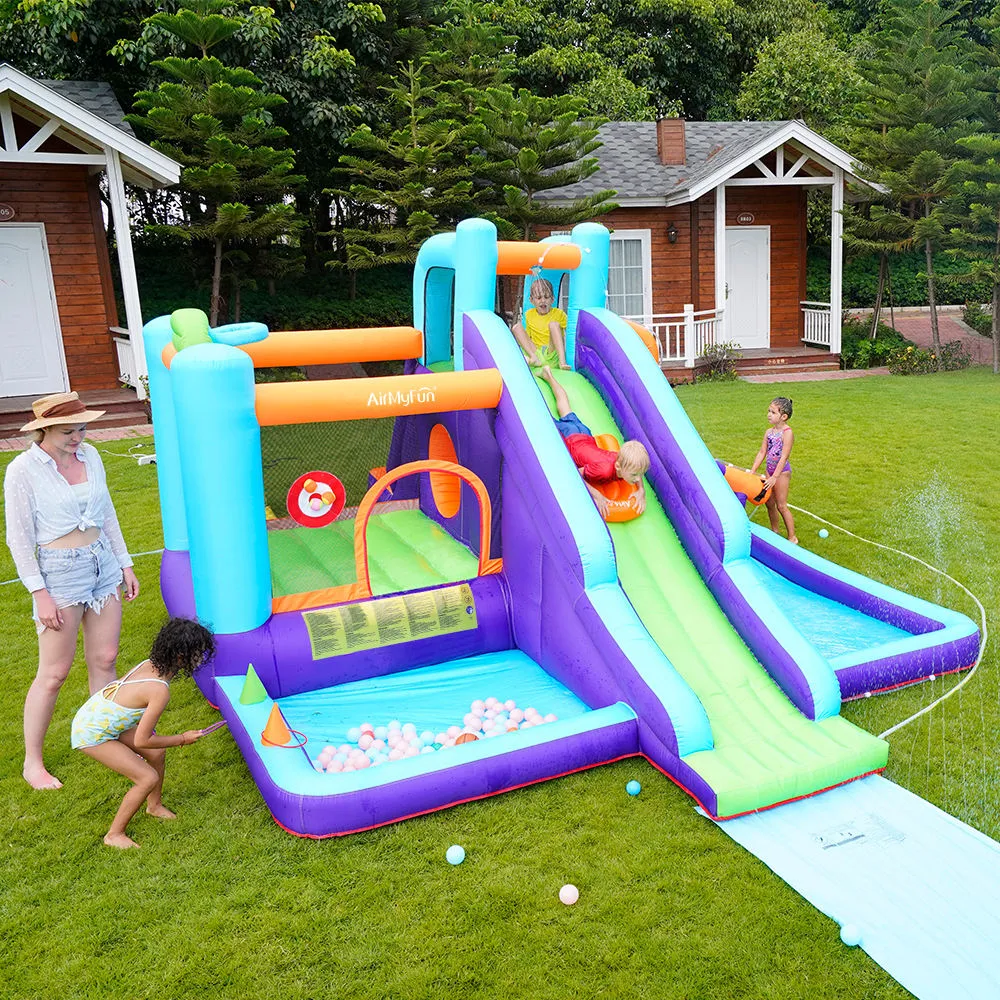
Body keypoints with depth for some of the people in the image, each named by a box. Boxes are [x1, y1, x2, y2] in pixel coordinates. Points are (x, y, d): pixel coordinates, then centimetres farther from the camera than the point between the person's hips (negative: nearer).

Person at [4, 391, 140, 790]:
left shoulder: (89, 455, 3)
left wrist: (124, 563, 13)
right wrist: (39, 594, -13)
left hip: (103, 565, 5)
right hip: (59, 573, -5)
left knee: (104, 659, 11)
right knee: (54, 673, 2)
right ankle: (32, 762, 18)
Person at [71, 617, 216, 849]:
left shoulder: (150, 664, -7)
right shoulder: (160, 691, -31)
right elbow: (141, 741, -23)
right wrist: (182, 739, -9)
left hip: (97, 714, 9)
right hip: (91, 734, -9)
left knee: (157, 753, 14)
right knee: (148, 778, -7)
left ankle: (154, 806, 38)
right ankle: (114, 835, 11)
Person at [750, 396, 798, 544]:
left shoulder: (787, 433, -17)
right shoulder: (769, 432, 5)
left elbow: (784, 457, -21)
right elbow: (762, 452, 8)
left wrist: (774, 477, -25)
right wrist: (752, 471, 3)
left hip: (782, 471, -7)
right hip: (770, 470, 7)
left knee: (781, 506, -3)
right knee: (769, 503, 14)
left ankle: (792, 537, 8)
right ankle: (774, 532, 30)